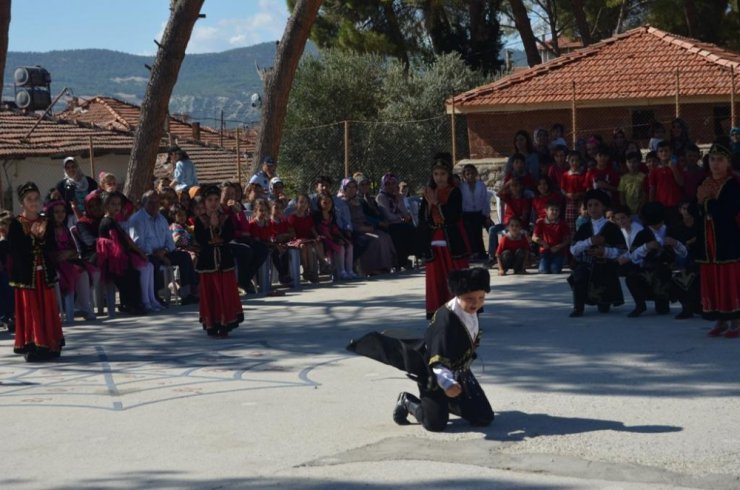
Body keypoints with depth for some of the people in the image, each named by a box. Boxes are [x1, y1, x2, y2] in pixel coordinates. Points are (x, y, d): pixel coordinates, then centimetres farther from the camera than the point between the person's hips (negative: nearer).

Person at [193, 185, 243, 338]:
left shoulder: (226, 218, 4)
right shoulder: (200, 220, 0)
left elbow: (230, 236, -9)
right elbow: (199, 239, -12)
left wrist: (218, 225, -16)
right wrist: (211, 225, -16)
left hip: (224, 259, 1)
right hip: (207, 259, -1)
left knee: (226, 293, -1)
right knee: (209, 293, 1)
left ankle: (224, 324, 3)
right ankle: (211, 325, 8)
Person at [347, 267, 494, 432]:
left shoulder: (472, 310, -8)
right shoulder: (445, 319, -32)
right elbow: (438, 359, -39)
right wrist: (447, 383, -56)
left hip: (460, 373, 7)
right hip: (434, 375, -7)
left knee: (485, 418, 2)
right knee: (435, 424, -13)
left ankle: (449, 403, 28)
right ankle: (407, 402, 17)